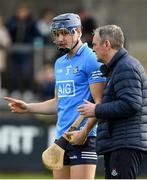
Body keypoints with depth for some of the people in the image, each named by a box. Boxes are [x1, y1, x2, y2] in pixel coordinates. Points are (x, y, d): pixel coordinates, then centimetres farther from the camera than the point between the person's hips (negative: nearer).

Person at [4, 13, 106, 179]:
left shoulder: (91, 60, -8)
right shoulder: (60, 63, 19)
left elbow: (100, 103, -13)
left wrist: (85, 131, -22)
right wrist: (27, 107, 20)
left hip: (83, 138, -8)